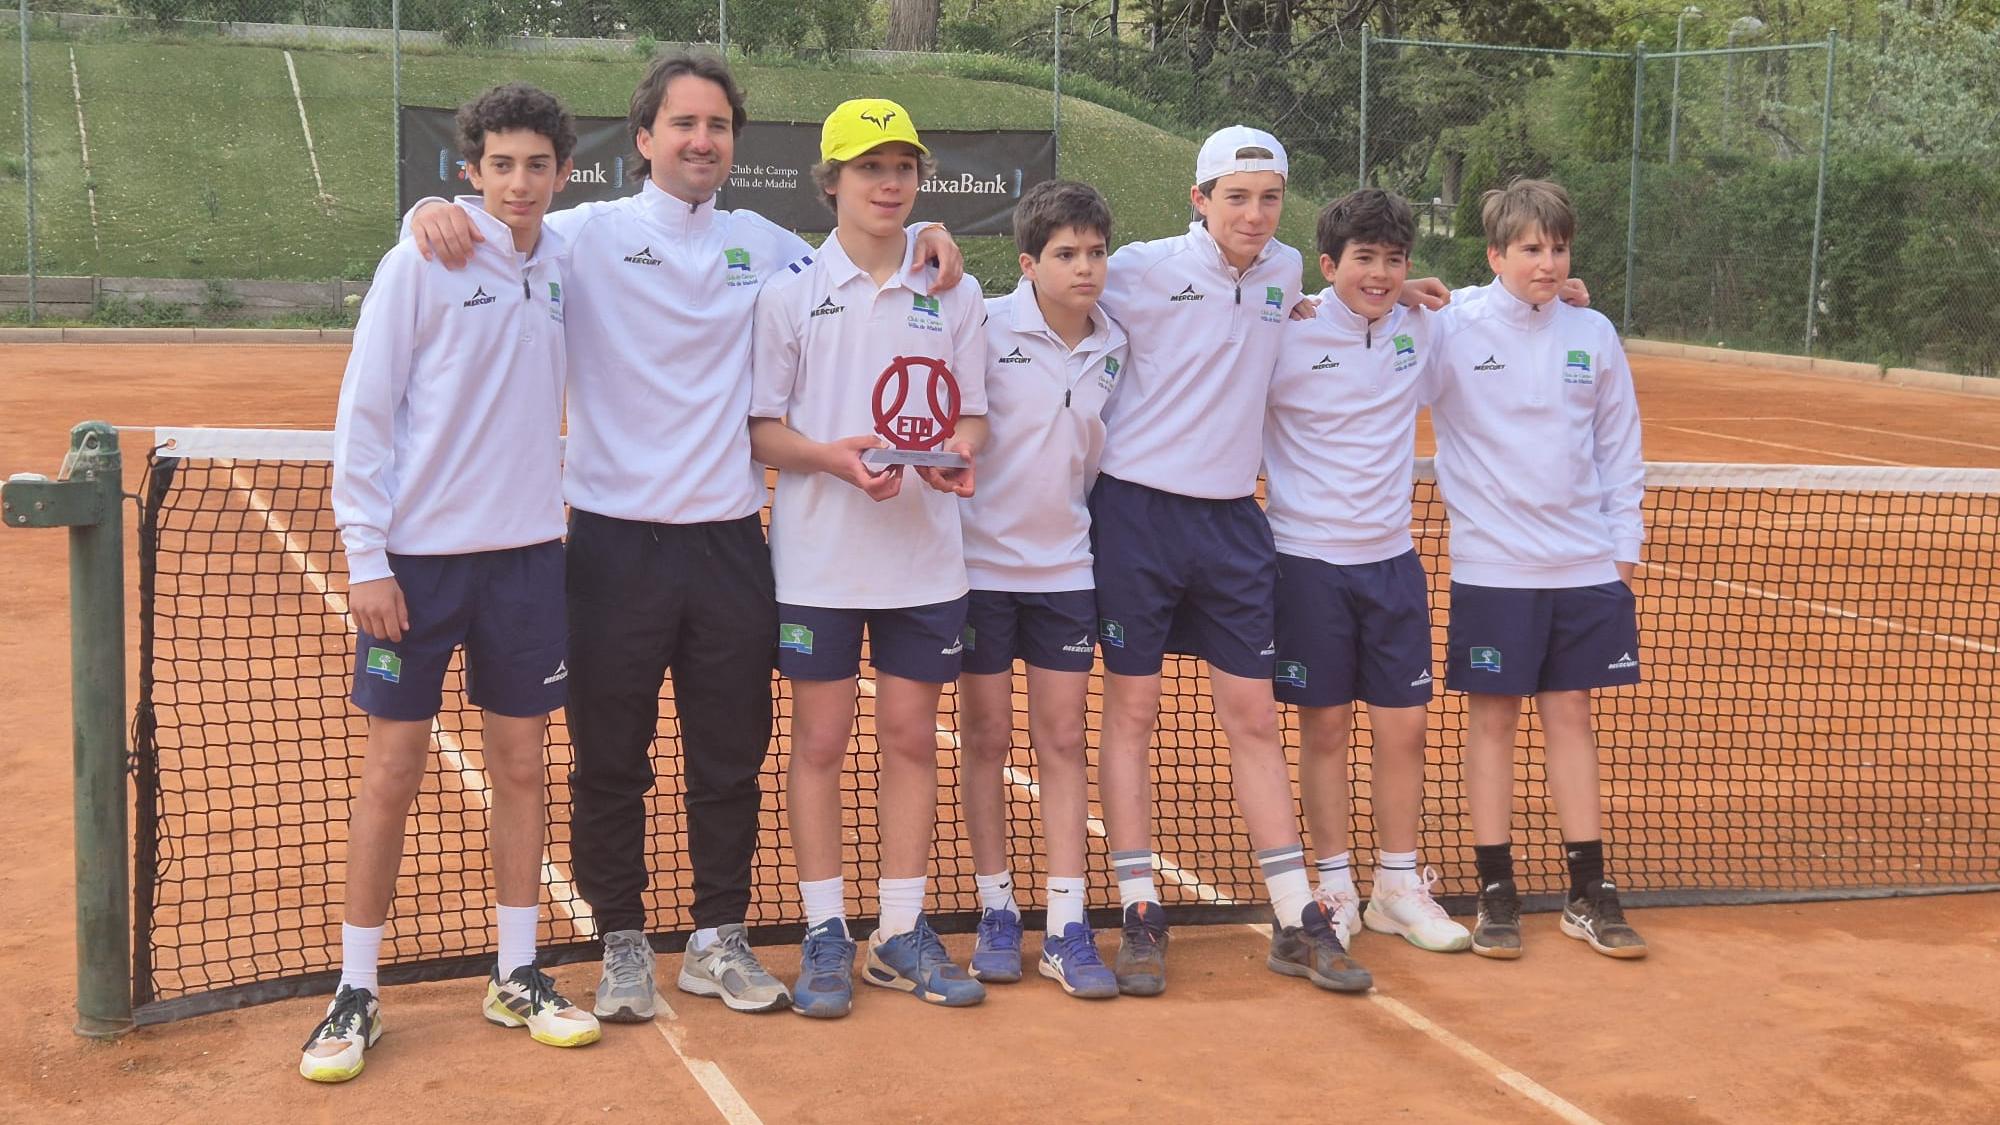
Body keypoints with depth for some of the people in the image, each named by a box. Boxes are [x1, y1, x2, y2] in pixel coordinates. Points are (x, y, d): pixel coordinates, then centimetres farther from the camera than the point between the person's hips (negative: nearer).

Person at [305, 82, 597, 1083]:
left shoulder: (561, 269, 5)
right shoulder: (419, 265, -7)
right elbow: (363, 413, -8)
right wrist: (365, 556, -11)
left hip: (528, 552, 4)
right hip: (419, 553, -4)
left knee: (520, 764, 8)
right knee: (392, 771, 1)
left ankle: (518, 977, 20)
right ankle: (356, 994, 12)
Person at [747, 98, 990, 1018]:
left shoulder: (953, 291, 6)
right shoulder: (790, 290, -1)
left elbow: (974, 413, 10)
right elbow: (759, 427, -2)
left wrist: (960, 448, -13)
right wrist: (834, 456, -20)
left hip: (926, 555, 2)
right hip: (819, 555, -2)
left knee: (913, 739, 7)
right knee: (820, 740, 3)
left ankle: (901, 934, 18)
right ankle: (826, 936, 13)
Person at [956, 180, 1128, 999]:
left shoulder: (1114, 347, 3)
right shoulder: (986, 326, -10)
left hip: (1065, 569, 3)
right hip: (983, 561, -3)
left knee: (1062, 740, 3)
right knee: (987, 738, 6)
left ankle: (1067, 929, 5)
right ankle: (996, 914, 17)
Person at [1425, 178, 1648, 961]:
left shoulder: (1593, 335, 5)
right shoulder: (1452, 327, -6)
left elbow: (1619, 447, 11)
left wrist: (1624, 545, 10)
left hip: (1584, 566, 3)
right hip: (1492, 566, -3)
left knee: (1571, 716, 9)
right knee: (1493, 720, 3)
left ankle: (1589, 895, 15)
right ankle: (1496, 893, 13)